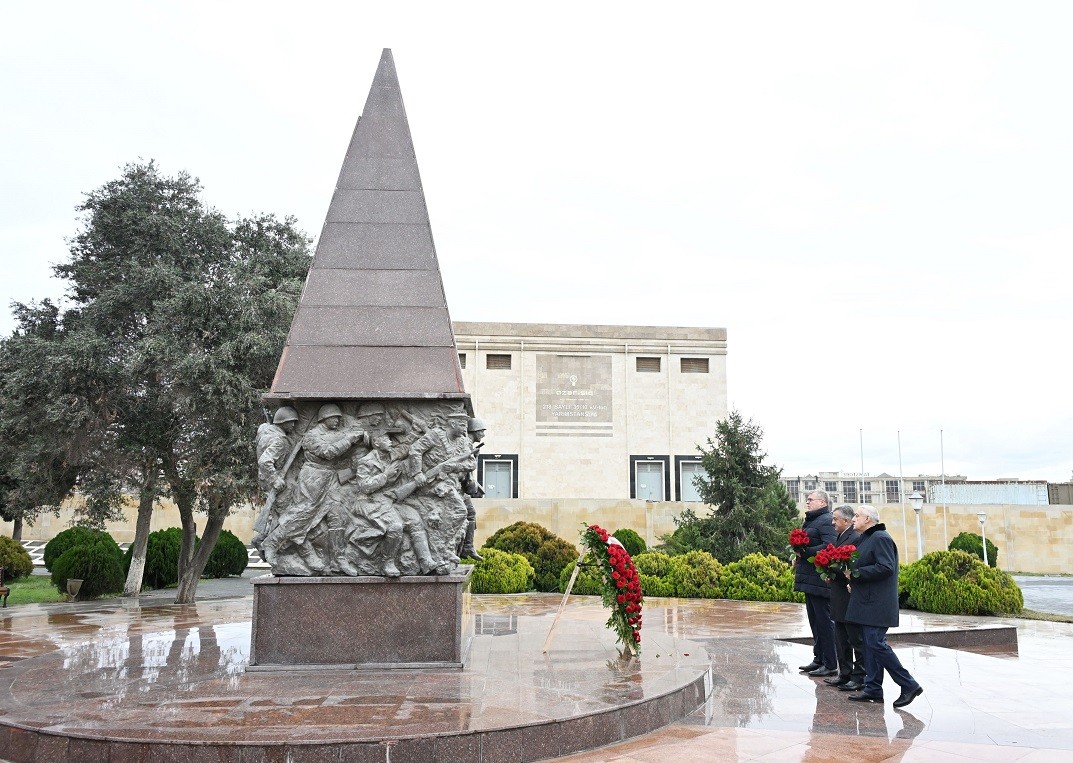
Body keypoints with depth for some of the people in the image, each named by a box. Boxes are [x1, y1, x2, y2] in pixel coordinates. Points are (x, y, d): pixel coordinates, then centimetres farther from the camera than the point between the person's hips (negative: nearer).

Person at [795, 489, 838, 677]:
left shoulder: (825, 521, -13)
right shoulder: (810, 521, 19)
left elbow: (828, 546, -25)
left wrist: (804, 552, -21)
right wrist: (798, 558, 8)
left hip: (819, 579, -10)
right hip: (810, 579, 10)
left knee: (824, 622, -4)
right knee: (815, 621, 16)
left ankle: (830, 665, 2)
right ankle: (819, 659, 24)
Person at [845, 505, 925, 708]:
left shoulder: (881, 538, -13)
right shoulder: (865, 539, 19)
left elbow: (886, 567, -22)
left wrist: (856, 573, -18)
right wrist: (853, 581, 10)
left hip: (877, 604, -10)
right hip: (867, 602, 10)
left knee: (876, 644, -11)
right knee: (870, 645, 10)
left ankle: (909, 685, -3)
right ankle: (873, 689, 15)